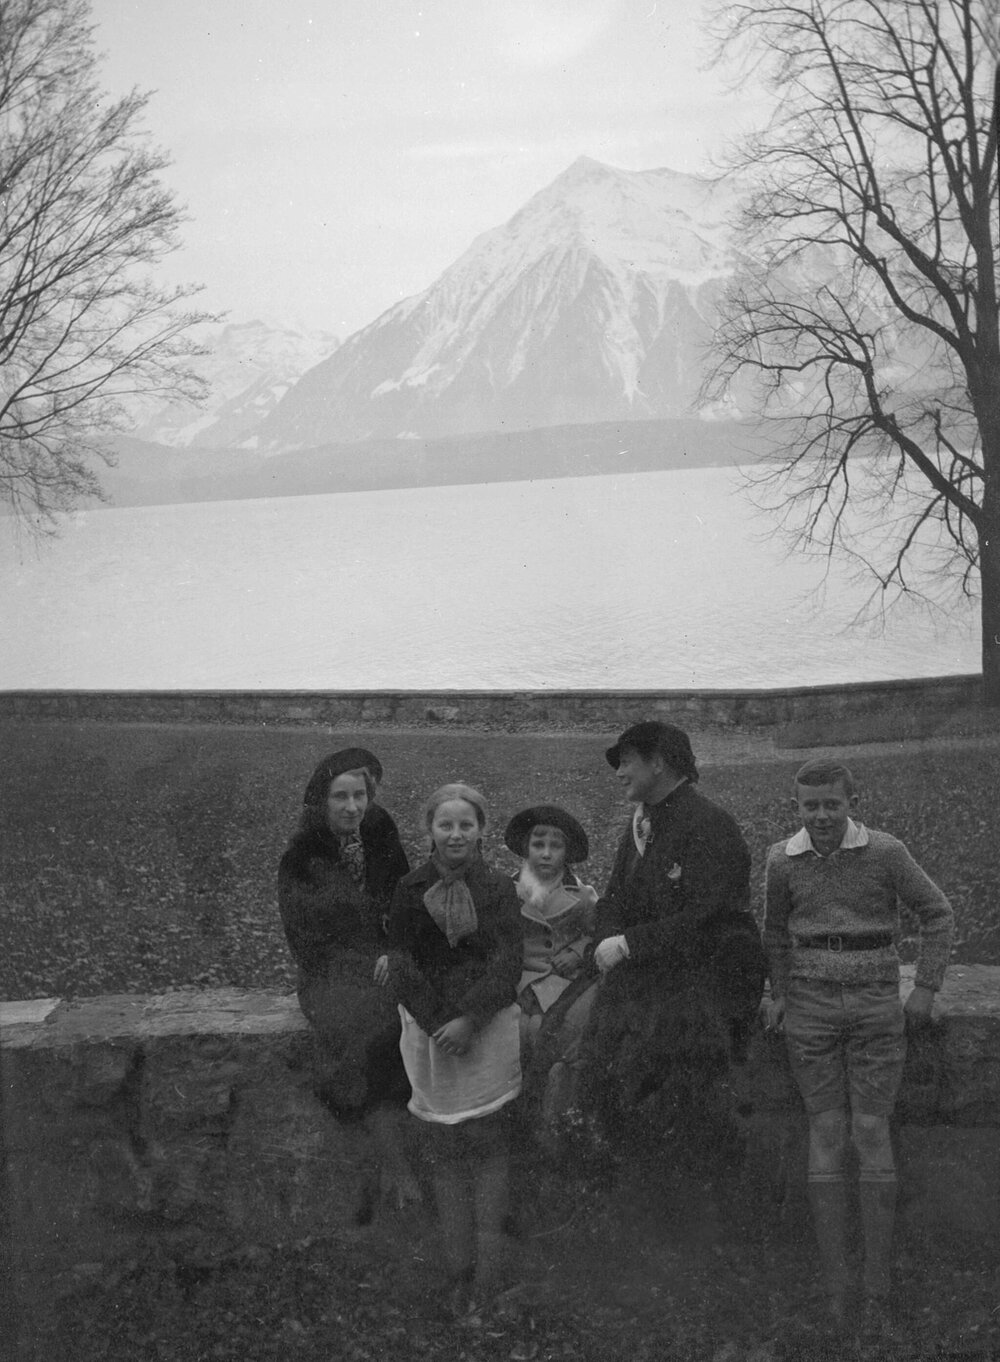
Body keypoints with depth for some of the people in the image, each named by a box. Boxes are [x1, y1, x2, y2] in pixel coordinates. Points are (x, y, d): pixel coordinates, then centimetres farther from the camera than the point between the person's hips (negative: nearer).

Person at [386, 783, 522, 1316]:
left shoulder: (498, 889, 1)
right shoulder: (410, 891, 3)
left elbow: (506, 965, -5)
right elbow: (403, 967, 0)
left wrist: (469, 1020, -16)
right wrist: (438, 1026, -11)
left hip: (488, 1027, -1)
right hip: (430, 1030, 1)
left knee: (487, 1143, -2)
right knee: (443, 1149, 2)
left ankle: (488, 1270, 1)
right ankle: (457, 1272, 7)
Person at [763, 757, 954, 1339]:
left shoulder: (885, 852, -7)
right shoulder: (784, 860, 0)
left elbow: (938, 914, 2)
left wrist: (926, 990, -3)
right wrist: (780, 994, 9)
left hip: (876, 1006, -2)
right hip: (812, 1007, 2)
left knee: (872, 1132, -4)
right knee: (827, 1133, 1)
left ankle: (879, 1285, 3)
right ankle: (836, 1285, 6)